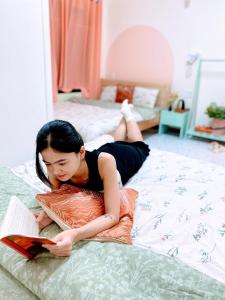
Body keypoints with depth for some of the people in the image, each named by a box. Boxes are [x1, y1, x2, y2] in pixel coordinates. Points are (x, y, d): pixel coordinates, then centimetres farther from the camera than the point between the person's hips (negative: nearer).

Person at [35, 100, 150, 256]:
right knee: (117, 142, 39)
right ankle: (124, 115, 61)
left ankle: (128, 114, 54)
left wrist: (74, 234, -71)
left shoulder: (104, 161, -53)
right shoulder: (55, 170, -40)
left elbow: (113, 216, -54)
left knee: (139, 148, 36)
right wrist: (47, 217, -52)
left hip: (122, 156, -2)